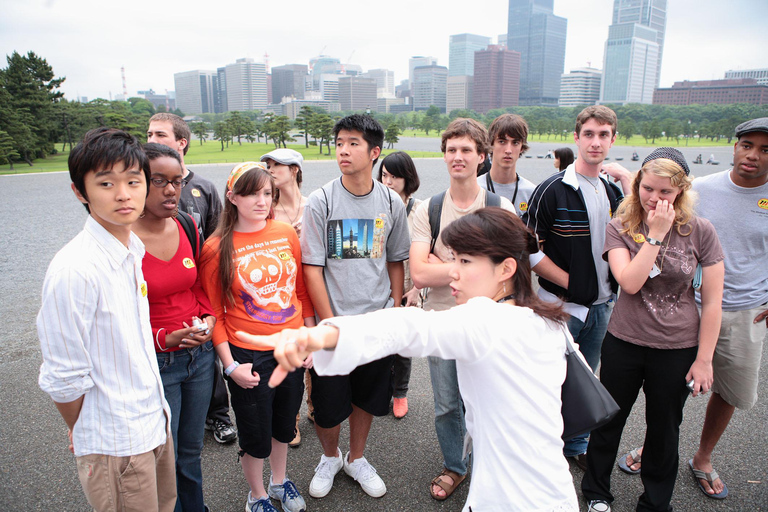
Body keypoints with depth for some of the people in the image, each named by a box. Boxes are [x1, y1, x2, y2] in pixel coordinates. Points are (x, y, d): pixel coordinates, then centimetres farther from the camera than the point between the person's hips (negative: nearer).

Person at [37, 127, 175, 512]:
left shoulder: (133, 249, 0)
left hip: (154, 419, 8)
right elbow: (63, 379, -18)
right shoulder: (74, 270, -25)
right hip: (114, 444, -7)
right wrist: (88, 438, -3)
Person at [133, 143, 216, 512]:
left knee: (191, 449, 22)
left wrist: (208, 318, -4)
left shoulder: (187, 226, 0)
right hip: (155, 363, -5)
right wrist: (163, 339, -20)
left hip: (200, 354, 5)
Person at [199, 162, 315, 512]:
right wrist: (230, 365, -11)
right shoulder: (216, 248, -12)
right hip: (249, 355, -3)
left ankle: (280, 481, 49)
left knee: (284, 423, 23)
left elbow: (301, 291, 5)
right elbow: (214, 313, -8)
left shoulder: (287, 233, -2)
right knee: (256, 434, 14)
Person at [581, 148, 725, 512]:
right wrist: (656, 234, -23)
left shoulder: (700, 231, -8)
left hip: (678, 348, 0)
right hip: (624, 342, 0)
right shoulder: (620, 228, -7)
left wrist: (703, 360, -5)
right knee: (608, 422, 15)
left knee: (664, 431, 17)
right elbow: (630, 283, -22)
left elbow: (712, 301, -5)